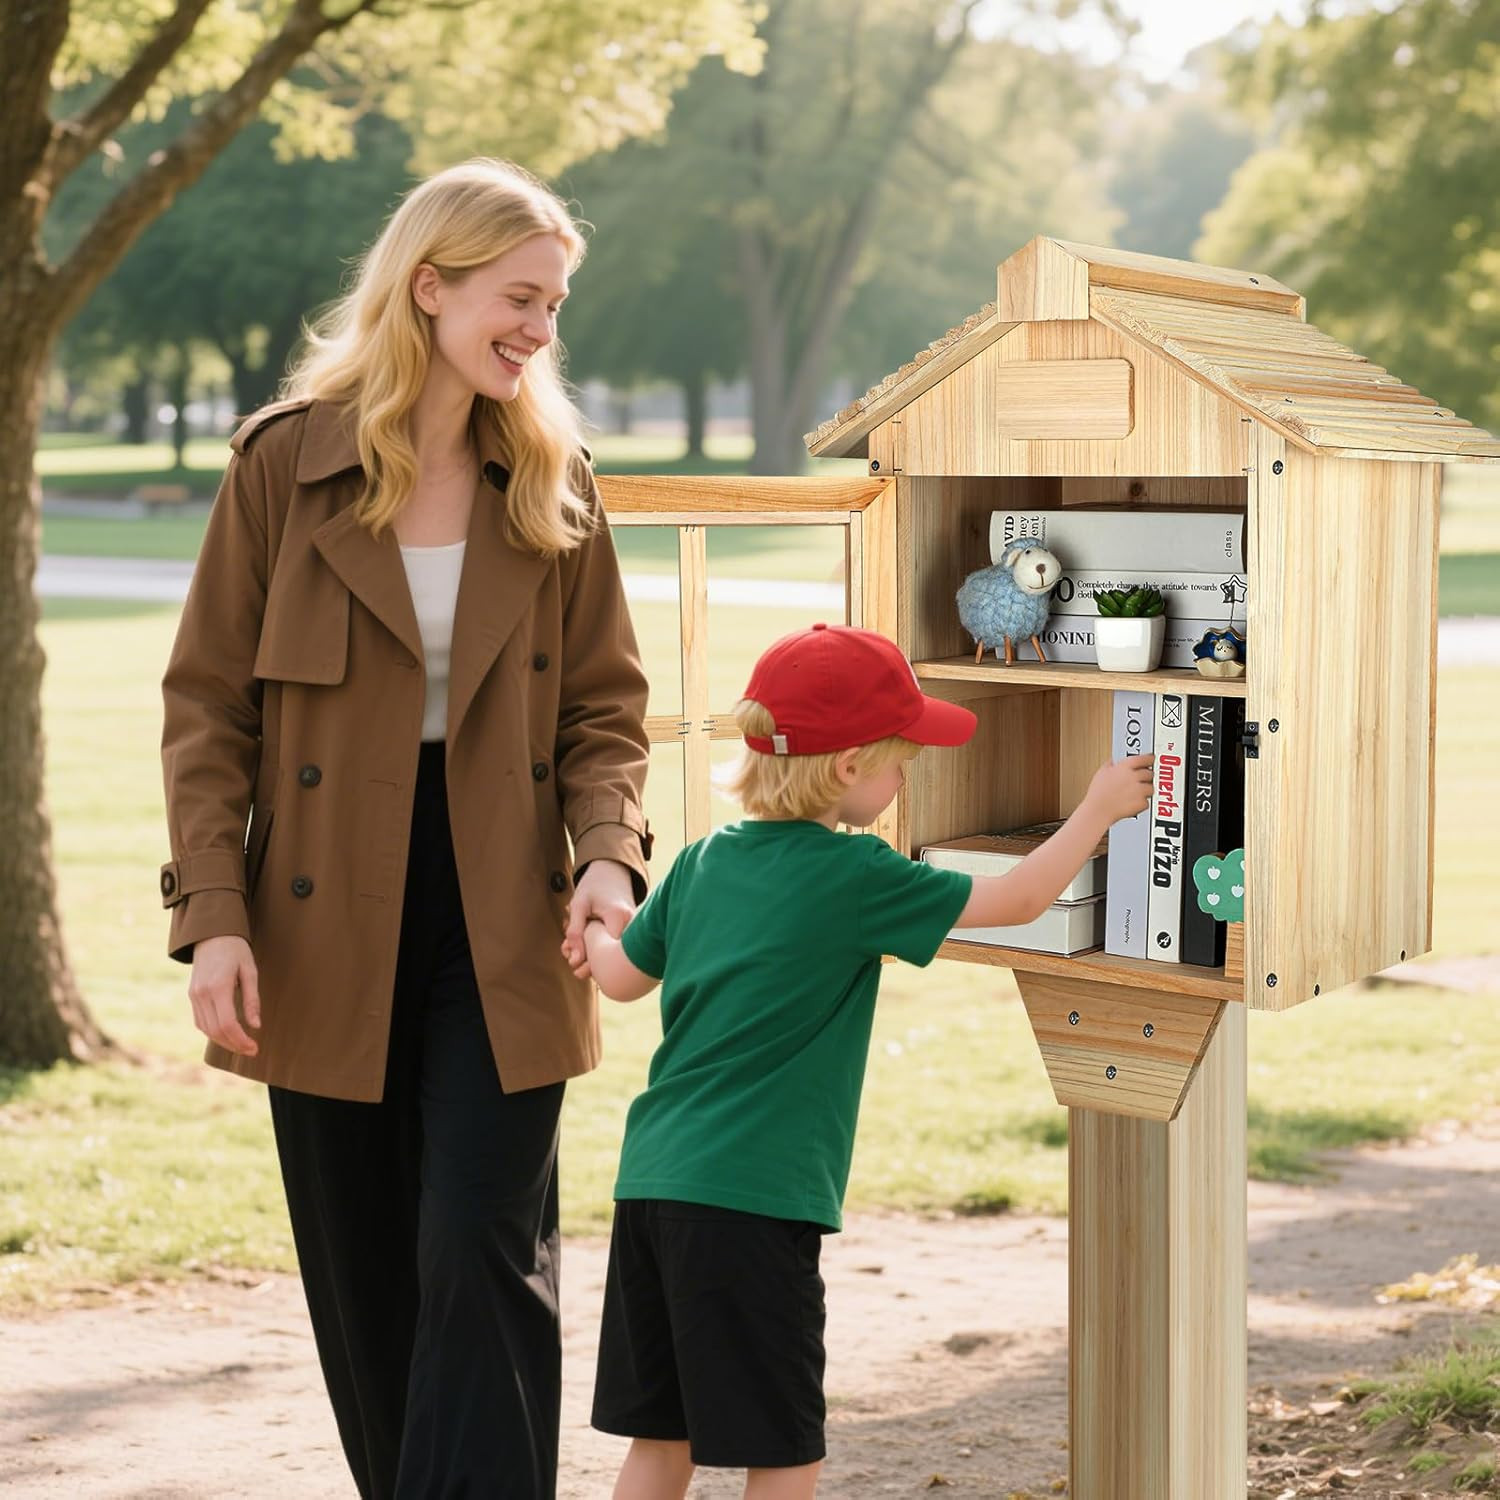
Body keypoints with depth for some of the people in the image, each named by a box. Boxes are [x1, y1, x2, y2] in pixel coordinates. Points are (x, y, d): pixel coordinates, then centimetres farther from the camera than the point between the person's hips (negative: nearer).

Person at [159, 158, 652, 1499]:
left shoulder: (552, 482, 5)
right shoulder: (285, 463, -2)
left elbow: (603, 701, 8)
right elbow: (207, 705, -1)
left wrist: (610, 852, -11)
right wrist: (213, 914, -10)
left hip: (501, 936, 1)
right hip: (327, 940, 0)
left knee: (484, 1260, -6)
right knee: (364, 1282, 9)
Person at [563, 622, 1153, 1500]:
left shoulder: (704, 861, 9)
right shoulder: (853, 876, -9)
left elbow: (622, 975, 21)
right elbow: (1017, 901, -3)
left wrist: (592, 940, 45)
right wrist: (1099, 809, 11)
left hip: (652, 1183, 8)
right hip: (751, 1198, -7)